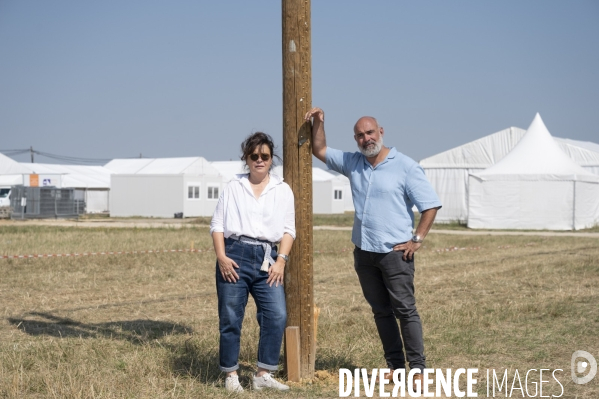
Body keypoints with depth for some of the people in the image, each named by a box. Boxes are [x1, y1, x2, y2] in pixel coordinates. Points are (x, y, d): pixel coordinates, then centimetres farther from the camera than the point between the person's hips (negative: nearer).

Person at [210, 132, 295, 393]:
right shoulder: (233, 187, 12)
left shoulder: (282, 190, 13)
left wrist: (281, 260, -5)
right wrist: (221, 257, -7)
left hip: (266, 259, 1)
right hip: (235, 255, -1)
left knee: (277, 315, -11)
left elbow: (288, 229, 9)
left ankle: (263, 375, -1)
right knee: (230, 318, 0)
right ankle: (231, 376, 12)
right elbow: (217, 224, 7)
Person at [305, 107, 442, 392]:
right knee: (381, 311, 10)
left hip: (394, 252, -6)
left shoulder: (405, 166, -8)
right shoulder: (352, 163, 8)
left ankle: (417, 368, -4)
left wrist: (417, 240, -12)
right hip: (363, 252, 6)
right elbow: (320, 150, 20)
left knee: (405, 310, -6)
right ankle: (395, 366, 16)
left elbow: (431, 205, -7)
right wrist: (319, 122, 5)